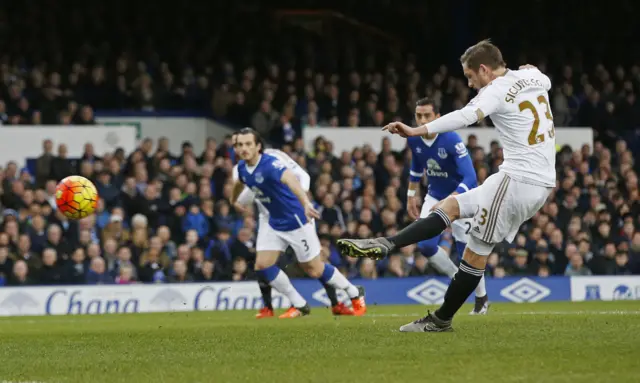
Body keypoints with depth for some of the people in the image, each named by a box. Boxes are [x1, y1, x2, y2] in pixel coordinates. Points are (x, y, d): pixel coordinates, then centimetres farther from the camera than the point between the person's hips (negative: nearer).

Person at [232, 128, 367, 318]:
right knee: (262, 266, -3)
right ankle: (299, 305, 12)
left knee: (314, 270, 0)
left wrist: (306, 203, -67)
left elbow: (290, 179, -49)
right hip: (274, 223, 7)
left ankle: (355, 295, 22)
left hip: (296, 221, -7)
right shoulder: (242, 168, -3)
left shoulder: (270, 164, -29)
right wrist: (233, 201, 42)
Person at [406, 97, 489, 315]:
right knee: (426, 245, -8)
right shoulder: (414, 140, -11)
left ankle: (481, 299, 14)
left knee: (466, 249, -7)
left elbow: (469, 178, -34)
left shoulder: (451, 140, -30)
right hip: (435, 195, 5)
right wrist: (411, 195, 12)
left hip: (461, 196, -5)